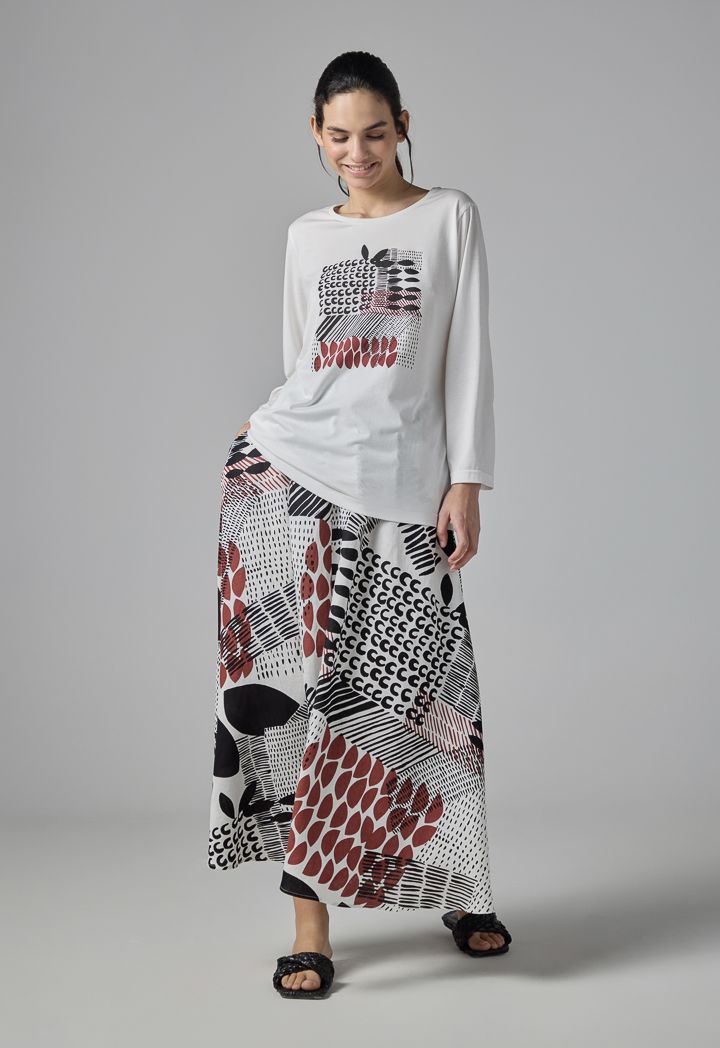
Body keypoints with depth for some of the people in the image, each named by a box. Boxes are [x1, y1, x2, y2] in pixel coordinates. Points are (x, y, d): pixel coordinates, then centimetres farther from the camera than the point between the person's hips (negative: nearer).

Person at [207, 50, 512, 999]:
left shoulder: (449, 216, 7)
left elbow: (468, 356, 2)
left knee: (413, 686, -3)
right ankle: (312, 913, -3)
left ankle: (454, 885, 17)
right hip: (289, 464, 2)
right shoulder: (306, 236, 16)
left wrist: (466, 481, -4)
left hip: (399, 478, -2)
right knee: (296, 677, -7)